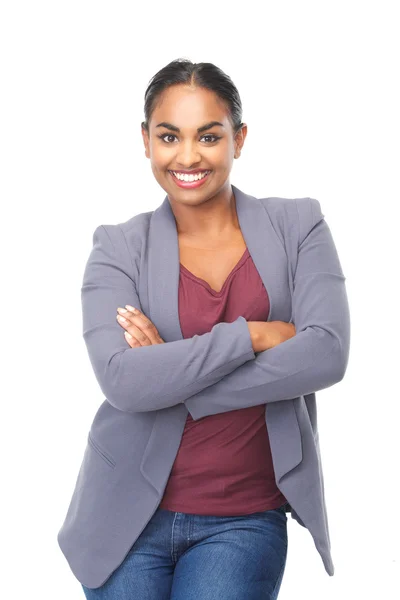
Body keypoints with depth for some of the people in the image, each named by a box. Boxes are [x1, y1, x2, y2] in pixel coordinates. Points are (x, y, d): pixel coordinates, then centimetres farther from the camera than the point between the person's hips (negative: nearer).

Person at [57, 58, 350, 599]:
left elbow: (327, 354, -13)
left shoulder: (298, 226, 1)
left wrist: (172, 373, -14)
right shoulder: (120, 248, -1)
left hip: (244, 521, 0)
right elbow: (122, 380, -16)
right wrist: (253, 335, -17)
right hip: (132, 513, 1)